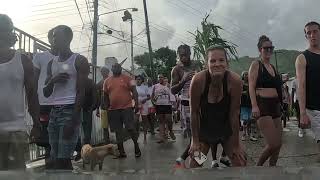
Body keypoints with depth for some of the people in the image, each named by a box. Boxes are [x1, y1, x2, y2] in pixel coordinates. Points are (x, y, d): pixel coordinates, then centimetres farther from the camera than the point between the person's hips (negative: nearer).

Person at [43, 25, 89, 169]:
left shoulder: (79, 60, -1)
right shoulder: (52, 63, 18)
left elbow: (81, 92, -9)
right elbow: (46, 93, 17)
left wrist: (73, 121, -17)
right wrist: (52, 80, -6)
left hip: (70, 110, -7)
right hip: (54, 111, 7)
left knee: (63, 159, -10)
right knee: (55, 159, 7)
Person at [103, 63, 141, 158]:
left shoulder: (127, 78, 1)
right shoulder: (107, 81, 11)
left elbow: (134, 91, -2)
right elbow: (106, 96, 15)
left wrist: (136, 104, -11)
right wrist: (107, 108, 11)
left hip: (127, 108, -3)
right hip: (113, 110, 4)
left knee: (130, 128, -4)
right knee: (118, 131, 7)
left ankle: (136, 146, 17)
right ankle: (121, 152, 16)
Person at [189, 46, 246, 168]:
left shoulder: (235, 81, -26)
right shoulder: (198, 80, -27)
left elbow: (234, 114, -17)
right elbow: (194, 112, -16)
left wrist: (236, 145, -11)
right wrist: (195, 141, -10)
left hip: (226, 128, 1)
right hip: (203, 128, 0)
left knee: (241, 163, 0)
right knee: (194, 164, 3)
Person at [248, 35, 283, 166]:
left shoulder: (272, 67, 19)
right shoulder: (256, 64, -2)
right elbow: (251, 87, -11)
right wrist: (254, 106, -22)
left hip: (275, 106, 8)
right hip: (262, 106, -8)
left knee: (278, 144, 8)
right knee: (274, 144, -14)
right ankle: (258, 166, 7)